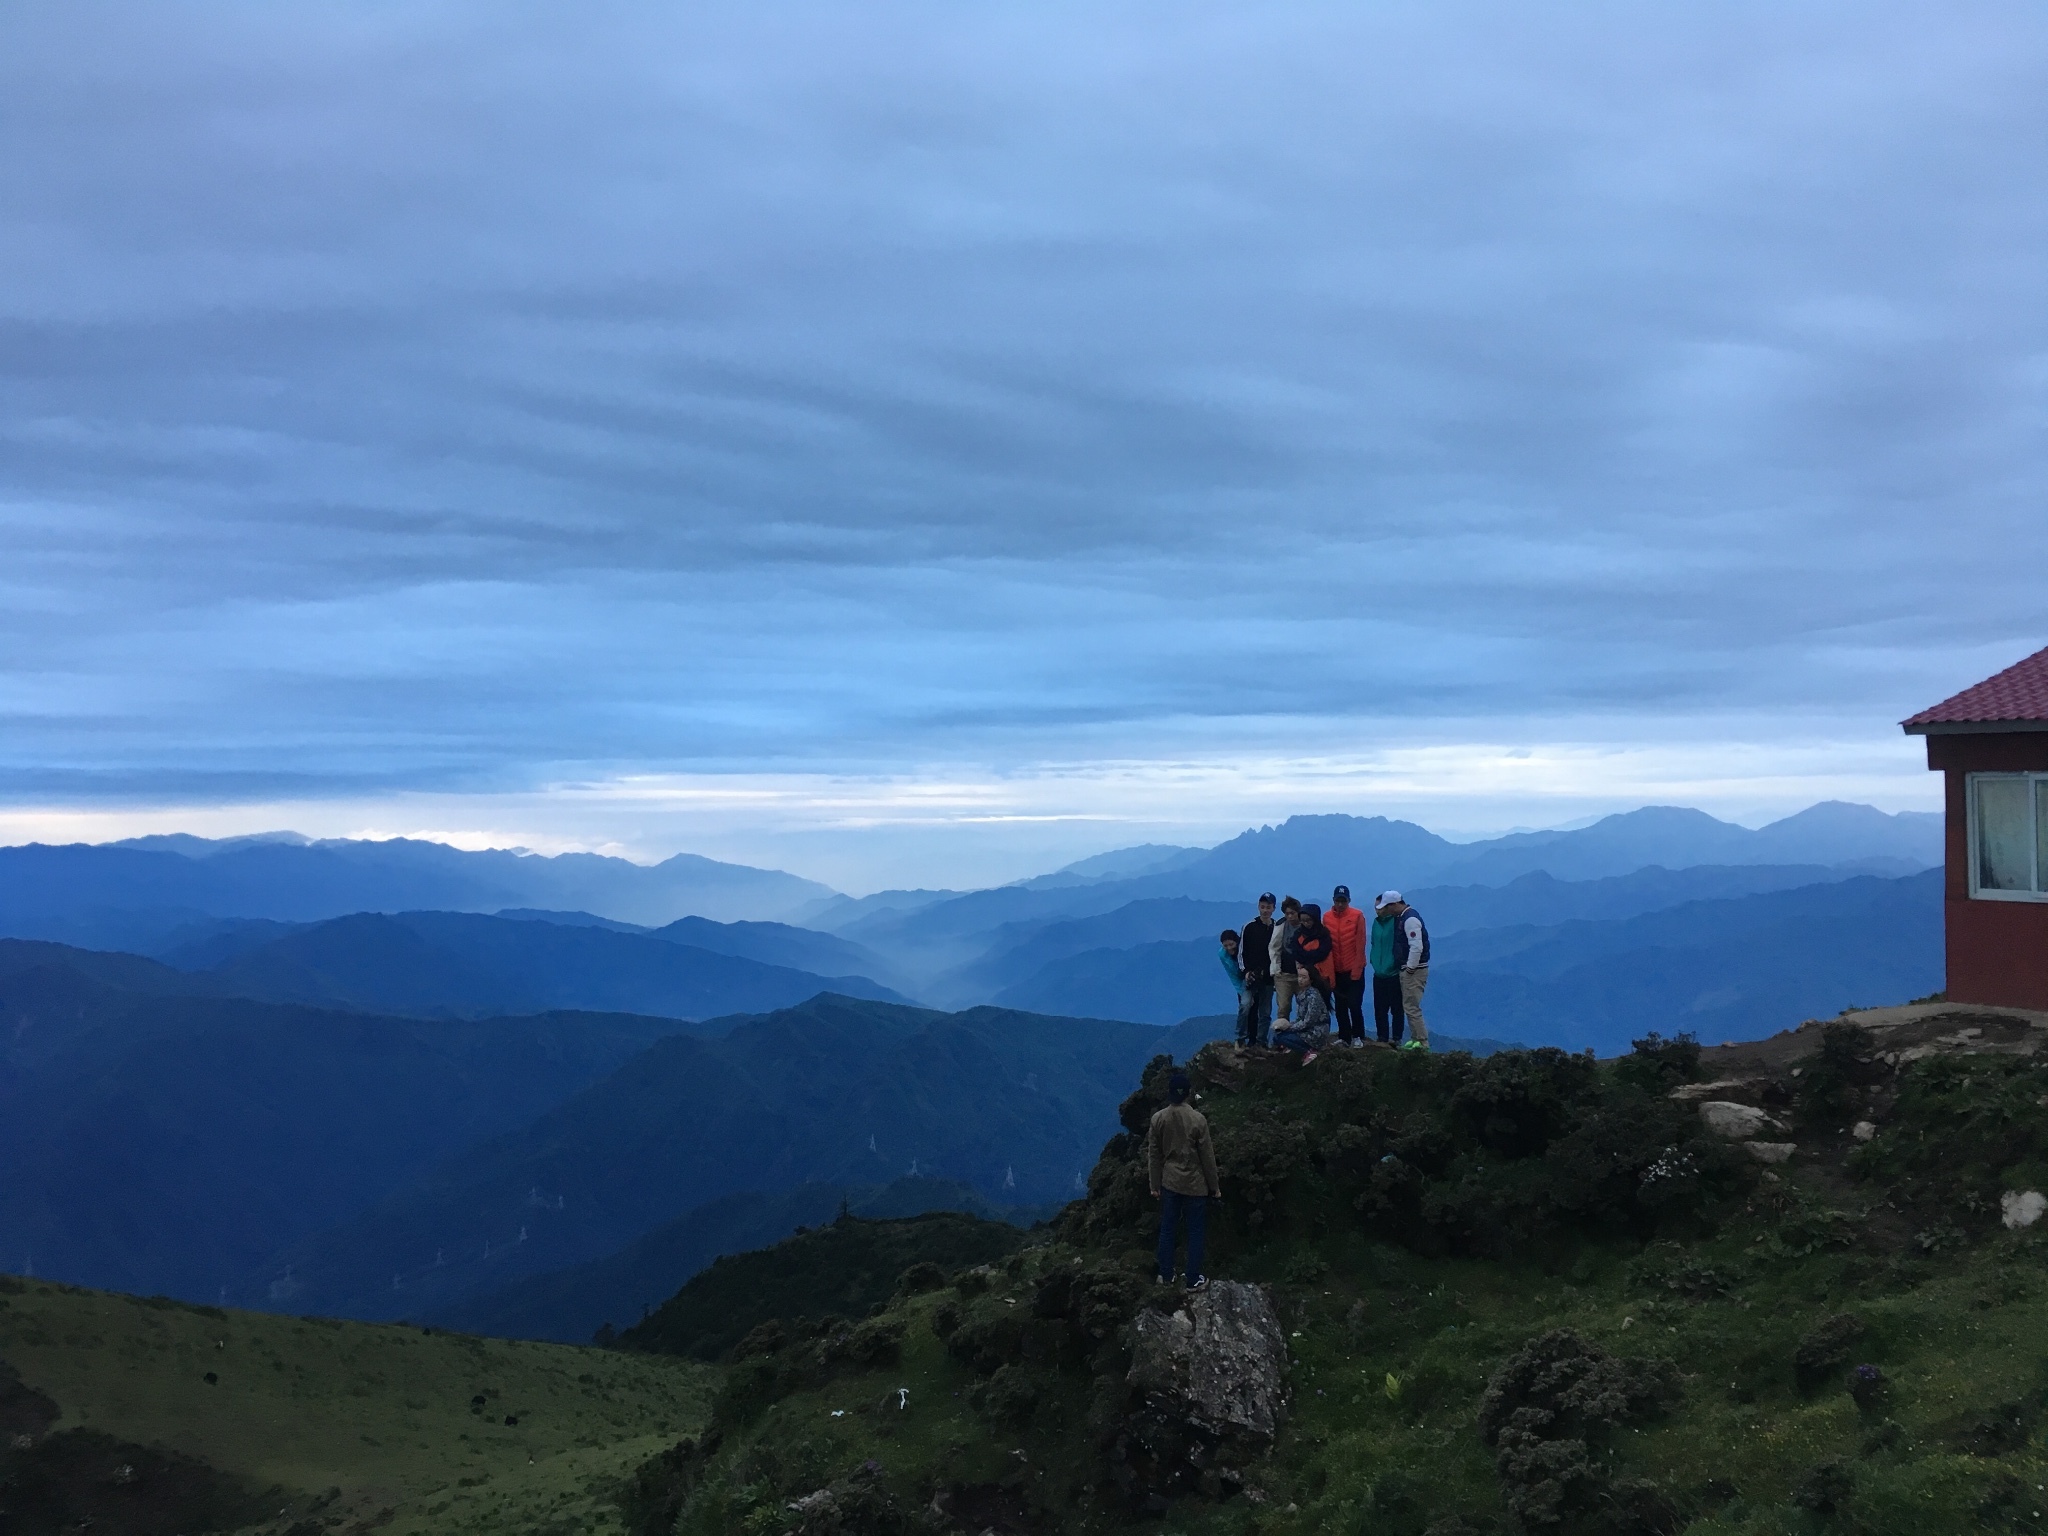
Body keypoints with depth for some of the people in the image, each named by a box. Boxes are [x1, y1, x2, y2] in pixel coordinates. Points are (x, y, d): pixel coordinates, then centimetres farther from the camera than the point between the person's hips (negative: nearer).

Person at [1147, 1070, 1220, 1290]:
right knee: (1195, 1232, 9)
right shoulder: (1198, 1119, -18)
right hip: (1195, 1184, -3)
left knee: (1167, 1229, 15)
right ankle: (1194, 1280, 16)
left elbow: (1154, 1155, -1)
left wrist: (1155, 1185, 10)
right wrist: (1215, 1187, 0)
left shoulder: (1158, 1119, -8)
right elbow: (1207, 1156, -11)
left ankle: (1165, 1275, 26)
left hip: (1169, 1182, 3)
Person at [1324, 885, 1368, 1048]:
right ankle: (1344, 1037, 15)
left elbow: (1360, 944, -7)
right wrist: (1329, 972, -2)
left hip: (1354, 970, -3)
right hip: (1336, 970, 3)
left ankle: (1358, 1037, 8)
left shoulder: (1357, 916, -5)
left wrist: (1356, 970, -11)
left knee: (1355, 1005, -5)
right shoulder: (1327, 918, 2)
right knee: (1340, 1007, 6)